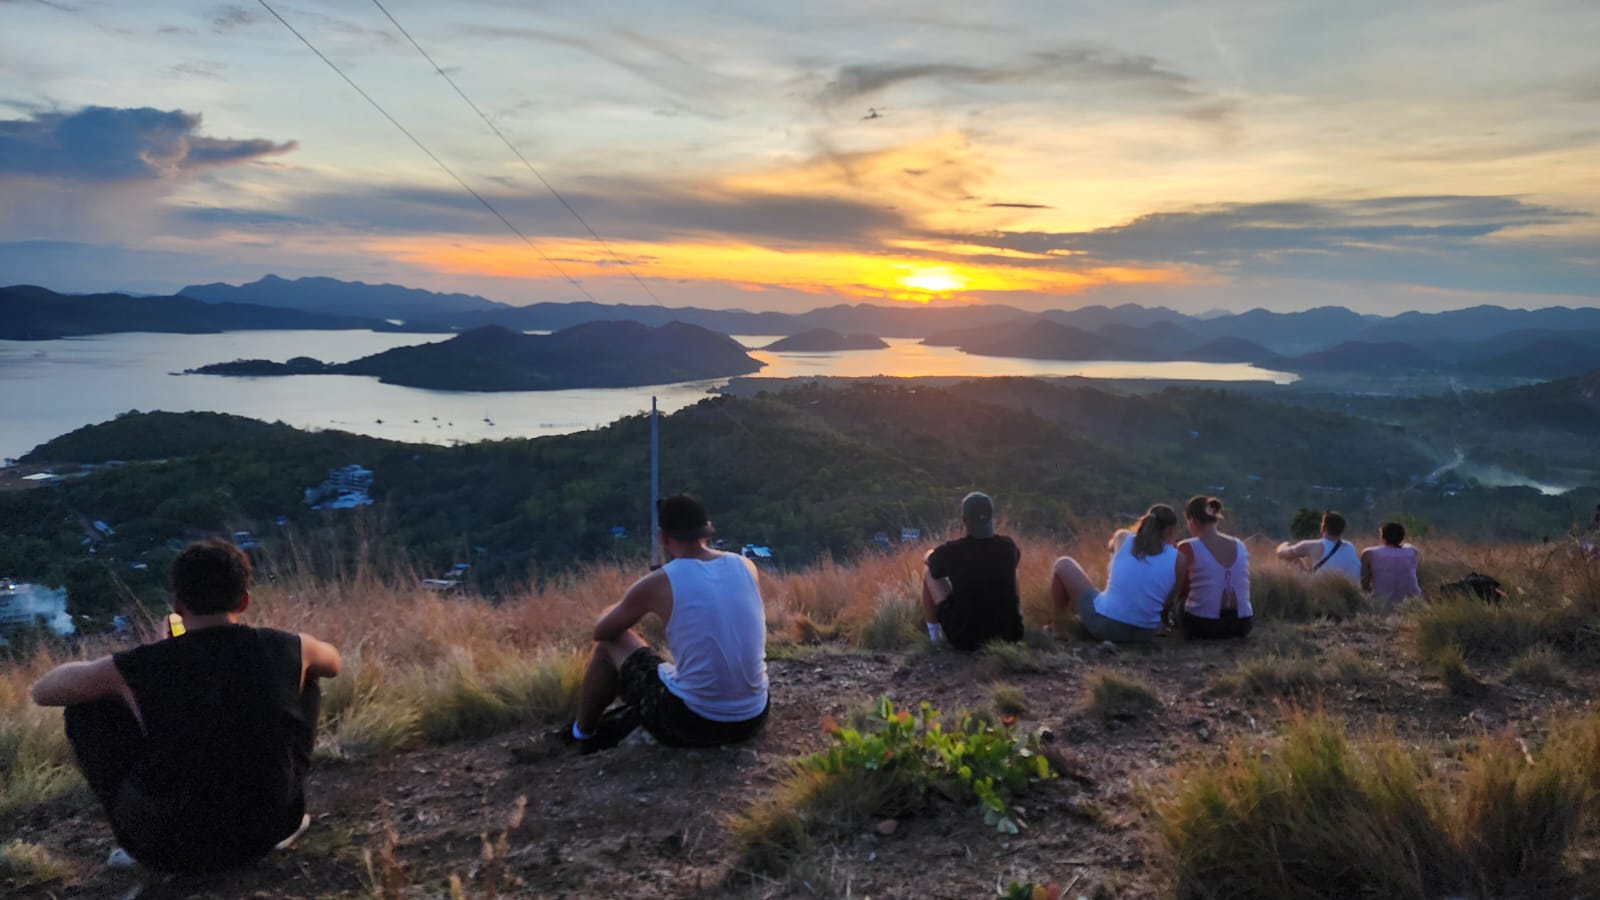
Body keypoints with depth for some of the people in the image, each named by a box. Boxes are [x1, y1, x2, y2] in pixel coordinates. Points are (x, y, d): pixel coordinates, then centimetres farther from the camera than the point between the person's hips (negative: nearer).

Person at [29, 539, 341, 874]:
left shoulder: (137, 667, -16)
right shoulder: (288, 649, -11)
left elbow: (42, 691, 4)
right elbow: (332, 663, 14)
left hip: (170, 850, -2)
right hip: (268, 830, 2)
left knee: (87, 707, 12)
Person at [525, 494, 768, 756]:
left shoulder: (658, 583, -9)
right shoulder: (746, 567, 3)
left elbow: (601, 631, 9)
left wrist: (627, 607, 31)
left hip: (693, 723, -4)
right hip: (752, 720, 4)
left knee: (611, 644, 16)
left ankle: (579, 735, 33)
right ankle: (602, 732, 36)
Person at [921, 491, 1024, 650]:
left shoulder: (950, 551, -14)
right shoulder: (1008, 546, -5)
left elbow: (927, 559, 11)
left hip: (964, 639, -3)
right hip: (1009, 635, 3)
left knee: (929, 573, 15)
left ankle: (934, 633, 23)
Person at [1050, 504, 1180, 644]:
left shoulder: (1123, 538, -1)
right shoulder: (1176, 558, -2)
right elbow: (1167, 603, 2)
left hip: (1103, 625, -2)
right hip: (1145, 634, 2)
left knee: (1064, 564, 19)